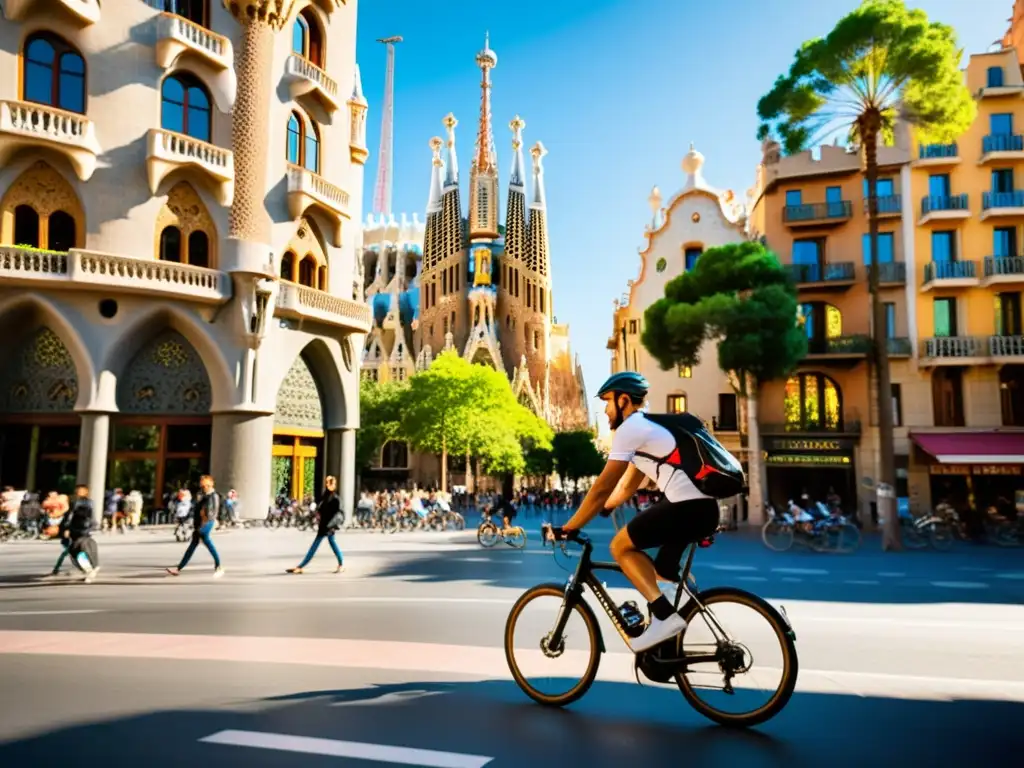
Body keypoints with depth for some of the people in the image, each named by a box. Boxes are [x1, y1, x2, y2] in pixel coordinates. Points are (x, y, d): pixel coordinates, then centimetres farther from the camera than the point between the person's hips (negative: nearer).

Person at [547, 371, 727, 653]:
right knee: (660, 574, 18)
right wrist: (589, 513, 29)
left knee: (621, 546, -2)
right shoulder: (646, 428, 24)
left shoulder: (630, 428, -6)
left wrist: (568, 529, -4)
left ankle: (666, 616, -9)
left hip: (688, 506, -10)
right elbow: (626, 488, 28)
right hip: (703, 506, 10)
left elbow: (603, 488, -10)